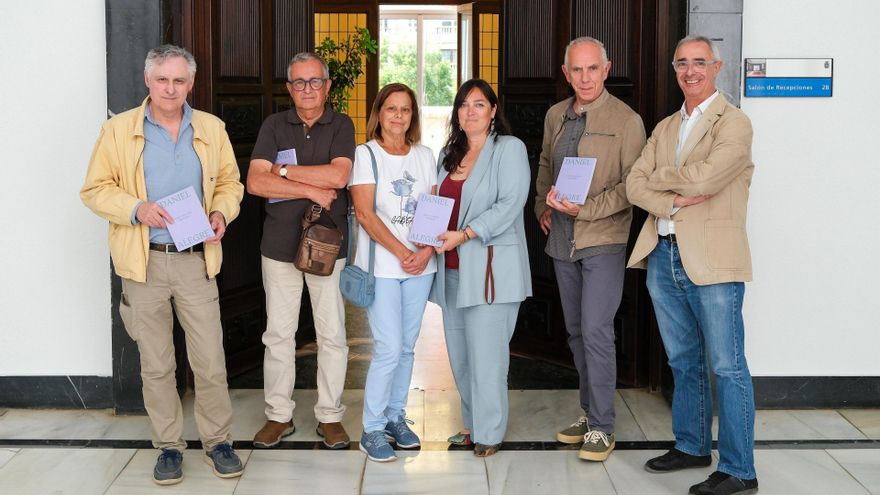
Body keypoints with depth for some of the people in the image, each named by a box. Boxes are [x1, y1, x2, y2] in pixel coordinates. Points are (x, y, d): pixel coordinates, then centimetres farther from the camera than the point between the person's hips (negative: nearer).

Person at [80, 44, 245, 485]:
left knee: (210, 360, 2)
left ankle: (217, 440, 18)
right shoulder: (118, 130, 1)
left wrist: (222, 211, -6)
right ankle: (169, 446, 21)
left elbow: (230, 182, 15)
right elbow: (95, 189, 1)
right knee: (156, 363, 8)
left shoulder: (211, 129, 8)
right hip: (144, 263, -1)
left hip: (196, 261, 1)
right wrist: (136, 208, -16)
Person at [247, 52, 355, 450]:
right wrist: (312, 190, -13)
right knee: (278, 334, 7)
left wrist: (284, 170, -10)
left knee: (332, 334, 4)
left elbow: (338, 176, -16)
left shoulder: (341, 126, 1)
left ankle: (330, 416, 16)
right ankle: (278, 415, 19)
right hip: (280, 244, 1)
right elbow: (255, 182, -8)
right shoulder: (274, 126, 4)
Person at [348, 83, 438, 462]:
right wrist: (402, 253, -16)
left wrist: (427, 251, -9)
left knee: (406, 346, 10)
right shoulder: (366, 154, -2)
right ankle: (372, 429, 3)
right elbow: (365, 214, -10)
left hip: (420, 265, 5)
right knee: (389, 348, -9)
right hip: (381, 265, -4)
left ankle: (395, 417, 23)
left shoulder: (424, 156, 11)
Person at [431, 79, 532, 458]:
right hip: (452, 269, 7)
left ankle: (489, 433, 6)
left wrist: (464, 235, -20)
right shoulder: (449, 154, 17)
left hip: (490, 268, -7)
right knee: (459, 352, 10)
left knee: (486, 354, -5)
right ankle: (472, 424, 23)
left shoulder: (509, 148, -4)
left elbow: (510, 205, -14)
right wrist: (432, 237, 2)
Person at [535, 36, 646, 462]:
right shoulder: (555, 116, 9)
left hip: (604, 240, -6)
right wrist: (543, 206, 13)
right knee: (576, 331, 13)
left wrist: (583, 209, -19)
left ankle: (602, 427, -1)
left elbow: (632, 185, -13)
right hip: (561, 240, 7)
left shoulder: (626, 121, -9)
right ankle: (589, 413, 26)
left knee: (596, 331, -11)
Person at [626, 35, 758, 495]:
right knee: (684, 361, 17)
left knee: (726, 366, -2)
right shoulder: (665, 128, 16)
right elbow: (634, 184, 6)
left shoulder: (734, 123, -6)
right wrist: (673, 201, -13)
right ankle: (691, 445, 32)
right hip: (663, 255, 7)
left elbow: (702, 178, -20)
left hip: (711, 260, -7)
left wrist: (659, 177, -2)